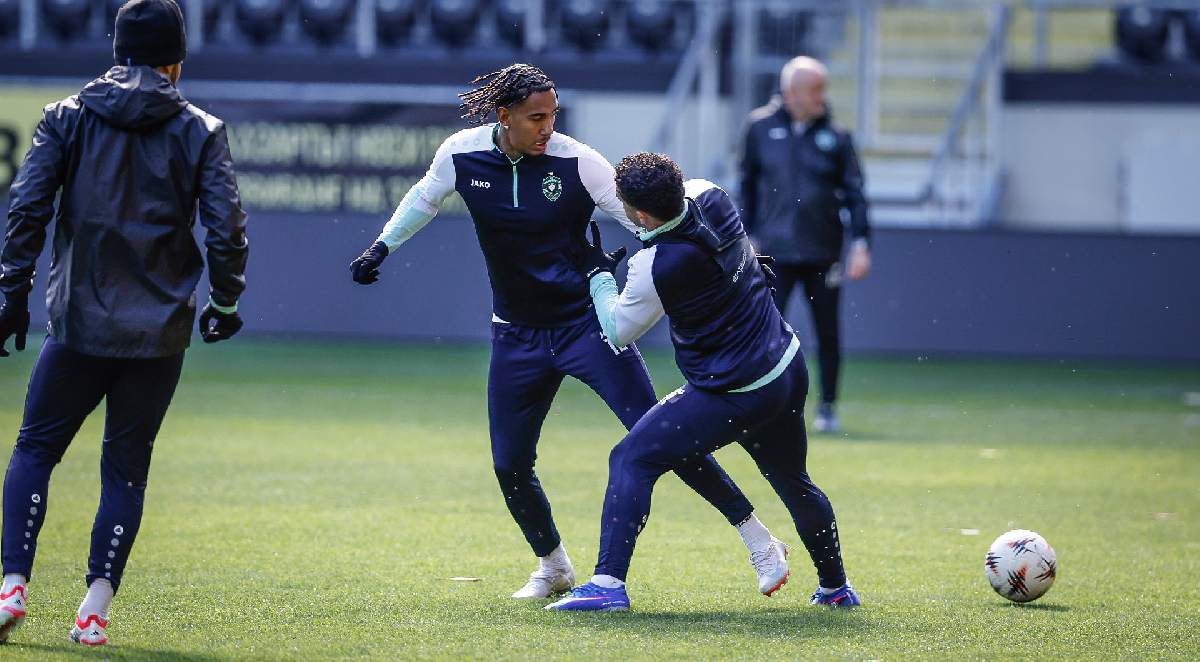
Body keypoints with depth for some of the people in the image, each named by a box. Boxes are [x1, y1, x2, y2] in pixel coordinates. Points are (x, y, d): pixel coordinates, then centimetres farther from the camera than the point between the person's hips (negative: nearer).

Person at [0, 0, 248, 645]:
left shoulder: (67, 118, 4)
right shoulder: (199, 132, 2)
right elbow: (227, 231, -4)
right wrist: (224, 305, 10)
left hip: (79, 325, 0)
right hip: (160, 334, 0)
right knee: (126, 466, 10)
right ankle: (96, 607, -1)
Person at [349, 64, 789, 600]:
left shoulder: (576, 161, -16)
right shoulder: (462, 154, -7)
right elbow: (425, 198, 15)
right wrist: (381, 248, 19)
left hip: (587, 323, -4)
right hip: (517, 335, 4)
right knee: (510, 465, 3)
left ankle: (755, 537, -6)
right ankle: (553, 569, 27)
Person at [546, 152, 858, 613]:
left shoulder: (657, 267, -24)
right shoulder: (710, 198, -4)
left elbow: (618, 330, -6)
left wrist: (598, 273, 7)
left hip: (735, 396, -8)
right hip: (789, 371, 8)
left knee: (632, 459, -5)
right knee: (794, 483, 27)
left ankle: (609, 583, -14)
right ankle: (835, 588, 41)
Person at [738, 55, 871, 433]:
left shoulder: (835, 136, 2)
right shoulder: (761, 127, 3)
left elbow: (854, 192, 2)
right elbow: (748, 184, 12)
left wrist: (861, 243, -8)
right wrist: (749, 237, 8)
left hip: (823, 254, 1)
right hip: (774, 252, -1)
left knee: (827, 333, 6)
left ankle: (827, 407, 19)